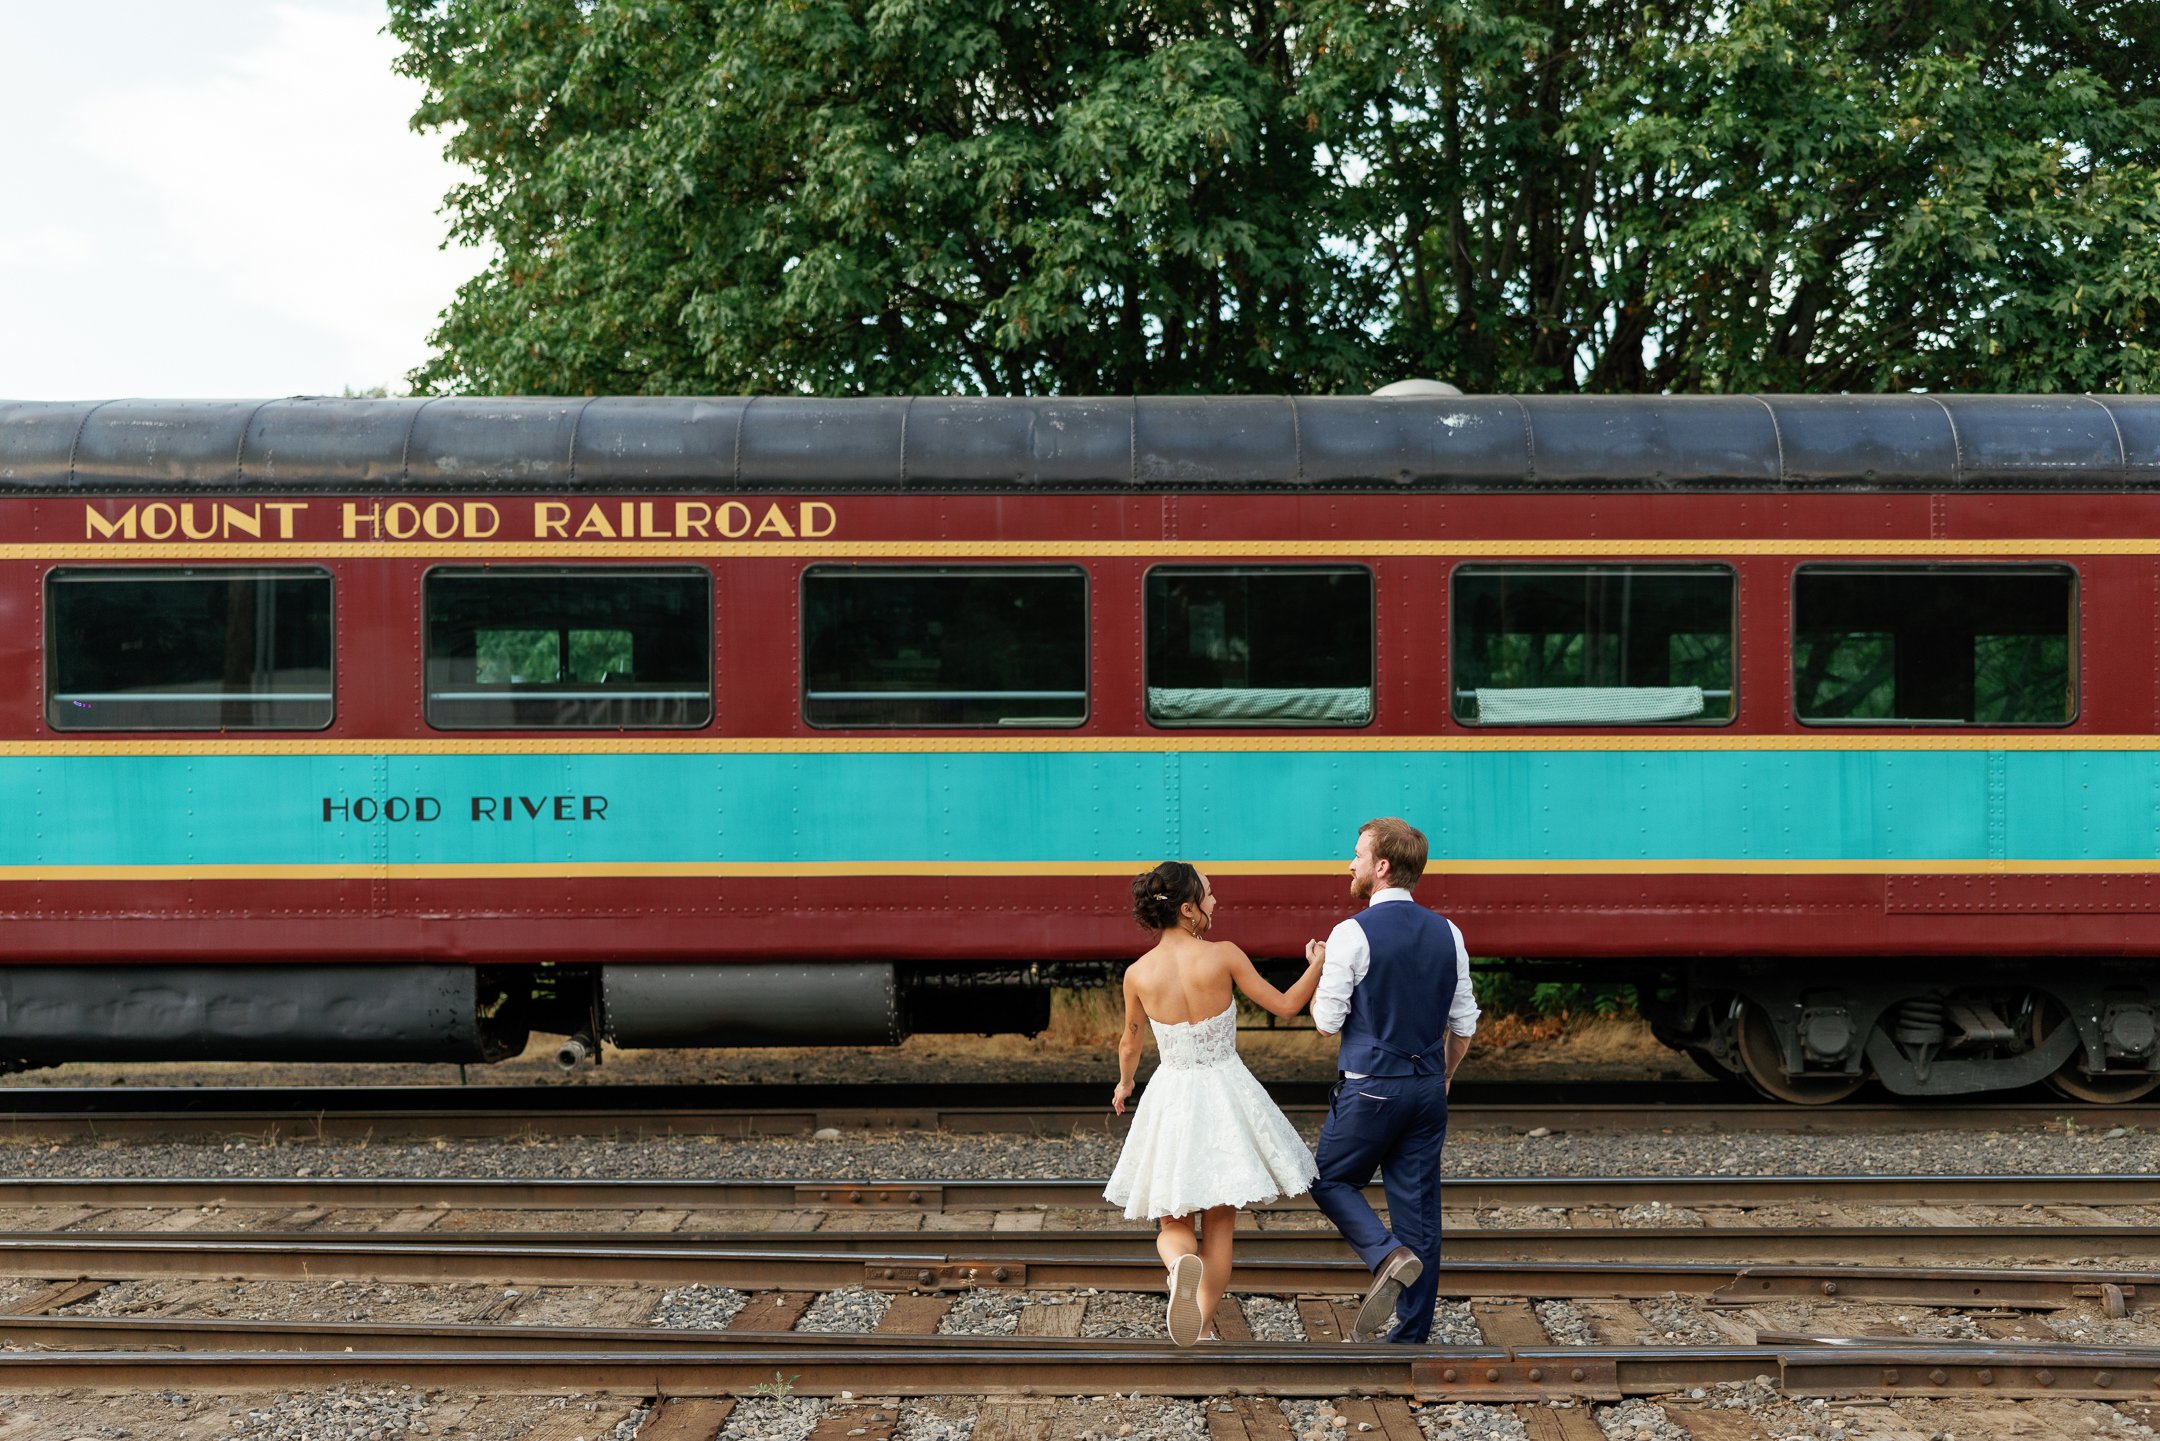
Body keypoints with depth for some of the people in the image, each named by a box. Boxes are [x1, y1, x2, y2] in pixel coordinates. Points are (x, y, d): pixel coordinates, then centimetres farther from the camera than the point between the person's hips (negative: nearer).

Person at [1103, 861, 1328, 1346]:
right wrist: (1318, 965, 14)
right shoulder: (1223, 956, -13)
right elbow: (1284, 1005, -2)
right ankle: (1197, 1331, 11)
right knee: (1219, 1225, 11)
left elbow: (1130, 1043, 12)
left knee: (1173, 1222, 9)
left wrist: (1124, 1084, 32)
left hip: (1171, 1096, 1)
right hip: (1225, 1089, -1)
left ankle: (1181, 1264, -26)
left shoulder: (1138, 974, -5)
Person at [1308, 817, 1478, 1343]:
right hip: (1428, 1087, 5)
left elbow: (1327, 1021, -9)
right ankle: (1412, 1333, 12)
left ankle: (1388, 1256, -12)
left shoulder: (1352, 934, -13)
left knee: (1332, 1180, 13)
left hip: (1369, 1087, -5)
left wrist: (1315, 978, 10)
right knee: (1418, 1203, 9)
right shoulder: (1448, 933, 4)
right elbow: (1464, 1023, 9)